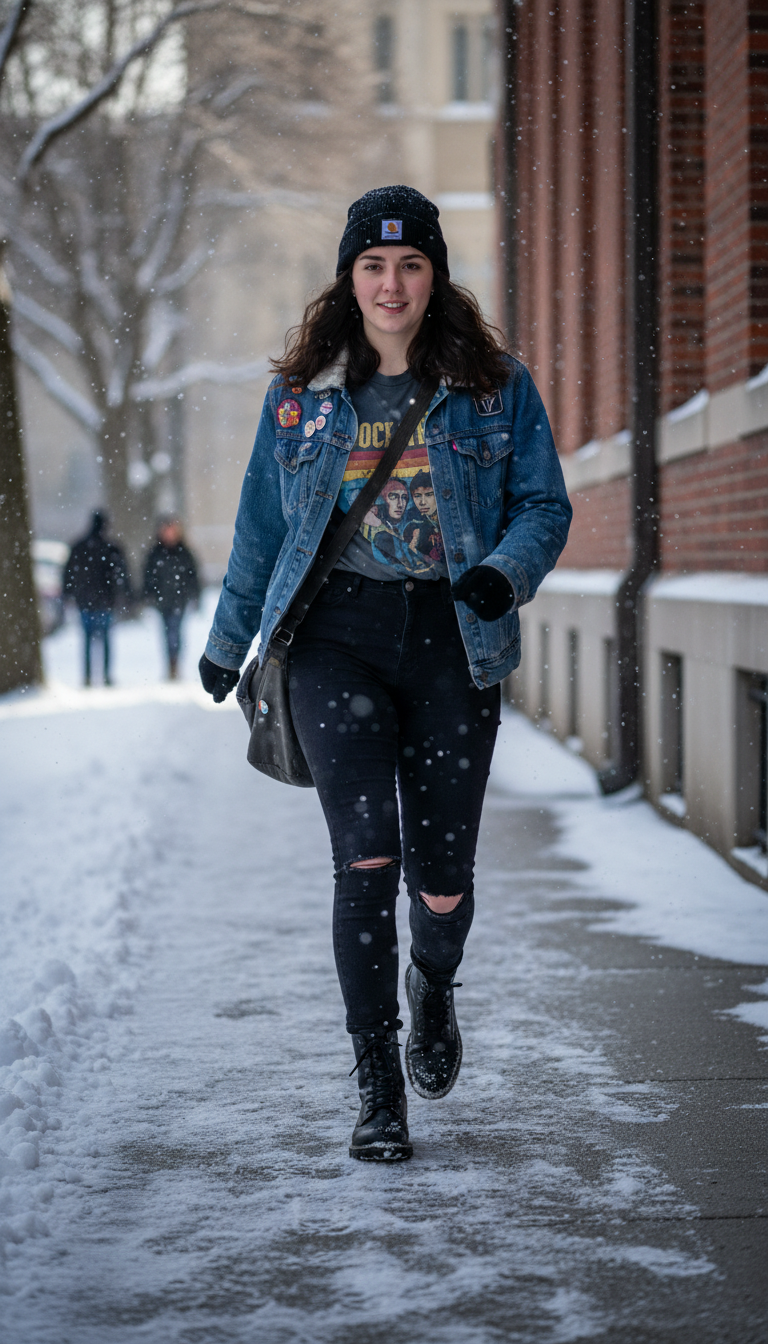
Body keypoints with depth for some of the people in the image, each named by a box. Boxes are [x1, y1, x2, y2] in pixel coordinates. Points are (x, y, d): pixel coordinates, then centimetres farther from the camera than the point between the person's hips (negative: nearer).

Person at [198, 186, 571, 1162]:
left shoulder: (495, 387, 5)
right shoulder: (300, 394, 9)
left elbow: (545, 505, 5)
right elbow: (261, 525, 18)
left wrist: (504, 572, -16)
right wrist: (227, 641, 24)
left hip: (452, 642, 0)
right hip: (337, 637, 0)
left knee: (441, 877, 1)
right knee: (365, 855, -14)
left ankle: (433, 989, 38)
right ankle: (377, 1087, -4)